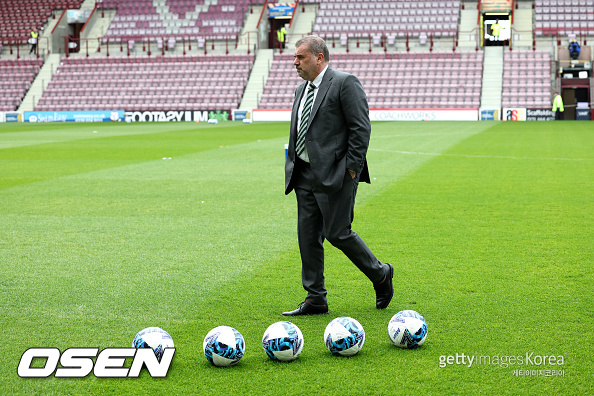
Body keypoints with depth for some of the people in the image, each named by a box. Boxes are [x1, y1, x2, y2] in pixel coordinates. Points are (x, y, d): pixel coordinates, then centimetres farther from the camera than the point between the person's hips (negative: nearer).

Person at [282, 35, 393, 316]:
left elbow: (361, 128, -13)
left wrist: (352, 169, -15)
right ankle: (315, 299, 14)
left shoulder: (345, 84, -8)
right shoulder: (301, 90, 17)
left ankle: (380, 275, 17)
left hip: (334, 175, -8)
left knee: (337, 233, -6)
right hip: (305, 175, 8)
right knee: (308, 236, 6)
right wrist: (293, 167, 14)